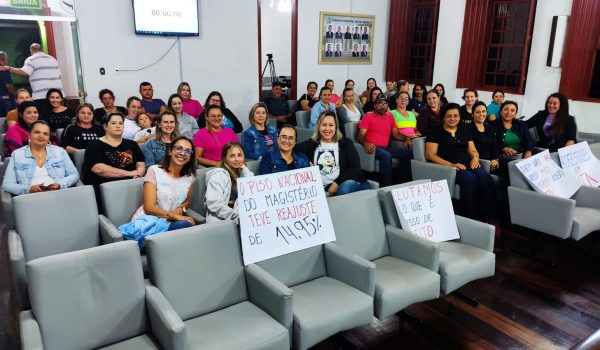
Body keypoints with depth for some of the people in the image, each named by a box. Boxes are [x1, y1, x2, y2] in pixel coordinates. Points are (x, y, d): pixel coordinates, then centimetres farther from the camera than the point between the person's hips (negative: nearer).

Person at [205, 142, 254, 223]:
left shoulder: (241, 173, 15)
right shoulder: (219, 174, -5)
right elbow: (214, 203, -17)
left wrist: (244, 168, 1)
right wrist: (236, 216, -23)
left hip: (242, 218, 7)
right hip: (221, 221, -7)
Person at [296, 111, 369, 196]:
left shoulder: (346, 143, 13)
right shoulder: (311, 144, 18)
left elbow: (355, 167, 1)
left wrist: (338, 182, -11)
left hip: (346, 183, -2)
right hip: (322, 188, 2)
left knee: (346, 186, -38)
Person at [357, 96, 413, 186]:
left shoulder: (390, 116, 16)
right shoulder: (368, 116, 0)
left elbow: (396, 134, 18)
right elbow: (360, 135, -8)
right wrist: (365, 144, -31)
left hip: (386, 148, 6)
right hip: (374, 148, -6)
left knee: (408, 153, -13)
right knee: (386, 156, -36)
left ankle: (404, 183, -9)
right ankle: (387, 187, -31)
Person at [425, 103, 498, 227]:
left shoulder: (464, 130, 23)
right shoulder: (436, 132, 6)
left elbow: (473, 150, 22)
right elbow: (430, 155, -5)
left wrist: (475, 158, -3)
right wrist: (451, 165, -18)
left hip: (469, 165, 5)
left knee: (485, 177, -28)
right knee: (470, 178, -35)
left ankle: (491, 219, -27)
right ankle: (472, 219, -31)